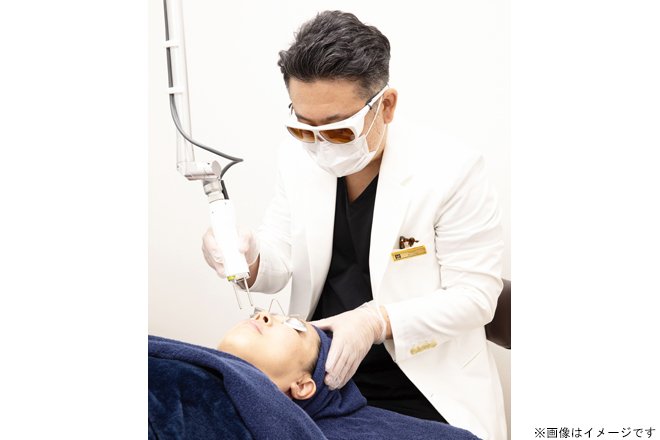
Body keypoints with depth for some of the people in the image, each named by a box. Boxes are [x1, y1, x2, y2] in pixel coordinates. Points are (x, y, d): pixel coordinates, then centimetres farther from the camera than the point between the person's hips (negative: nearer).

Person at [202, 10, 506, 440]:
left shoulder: (452, 170, -17)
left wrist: (378, 320, -26)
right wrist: (251, 258, -19)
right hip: (317, 372, 3)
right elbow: (280, 264, 5)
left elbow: (476, 294, -13)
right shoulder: (298, 156, -2)